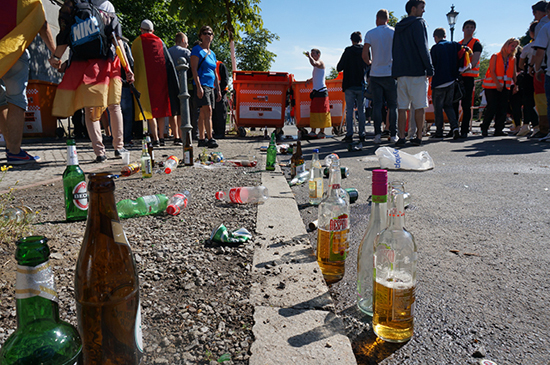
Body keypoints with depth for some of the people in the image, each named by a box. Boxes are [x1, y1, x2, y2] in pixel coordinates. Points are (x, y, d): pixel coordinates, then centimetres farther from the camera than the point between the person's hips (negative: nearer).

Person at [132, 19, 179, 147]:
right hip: (161, 77, 3)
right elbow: (169, 61, 7)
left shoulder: (136, 43, 6)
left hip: (145, 78, -3)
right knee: (161, 106, 10)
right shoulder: (159, 41, 12)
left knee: (150, 107, -3)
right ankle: (161, 137, 9)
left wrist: (135, 80, 13)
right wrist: (173, 81, 9)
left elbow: (134, 63, 5)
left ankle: (155, 138, -12)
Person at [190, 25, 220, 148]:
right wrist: (198, 86, -20)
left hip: (210, 86, 7)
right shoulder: (197, 50, 0)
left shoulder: (212, 53, 22)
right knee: (207, 111, -18)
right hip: (202, 84, -7)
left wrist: (218, 90, 19)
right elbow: (194, 69, -9)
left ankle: (201, 140, 11)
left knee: (203, 113, 8)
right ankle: (210, 139, -21)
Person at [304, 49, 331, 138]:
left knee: (321, 112, -6)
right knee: (314, 111, 8)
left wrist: (309, 56, -16)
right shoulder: (316, 65, 20)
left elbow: (313, 63, -31)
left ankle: (322, 132, -2)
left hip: (321, 91, -9)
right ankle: (313, 131, 12)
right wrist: (309, 80, 12)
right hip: (316, 91, 9)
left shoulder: (320, 63, -7)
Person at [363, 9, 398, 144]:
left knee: (377, 105, 2)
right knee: (393, 105, 5)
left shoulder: (370, 33, 2)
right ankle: (393, 134, 4)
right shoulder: (394, 32, 3)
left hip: (375, 74, 0)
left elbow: (364, 54, -5)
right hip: (391, 73, 0)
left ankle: (377, 134, -4)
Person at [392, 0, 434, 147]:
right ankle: (418, 137, 3)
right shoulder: (419, 23, -2)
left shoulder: (398, 27, 18)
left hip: (401, 73, 5)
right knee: (419, 106, 1)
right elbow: (423, 48, -10)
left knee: (402, 107, 3)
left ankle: (401, 137, -1)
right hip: (417, 71, -5)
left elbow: (394, 50, 18)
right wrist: (430, 69, -8)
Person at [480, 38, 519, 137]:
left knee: (503, 108, -2)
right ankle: (484, 129, -3)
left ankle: (498, 130, 3)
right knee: (492, 107, -13)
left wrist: (515, 84, -1)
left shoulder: (513, 59, 13)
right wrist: (497, 84, -18)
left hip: (505, 87, 5)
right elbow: (492, 71, -9)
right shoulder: (495, 56, -1)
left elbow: (513, 73, 14)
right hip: (492, 86, -5)